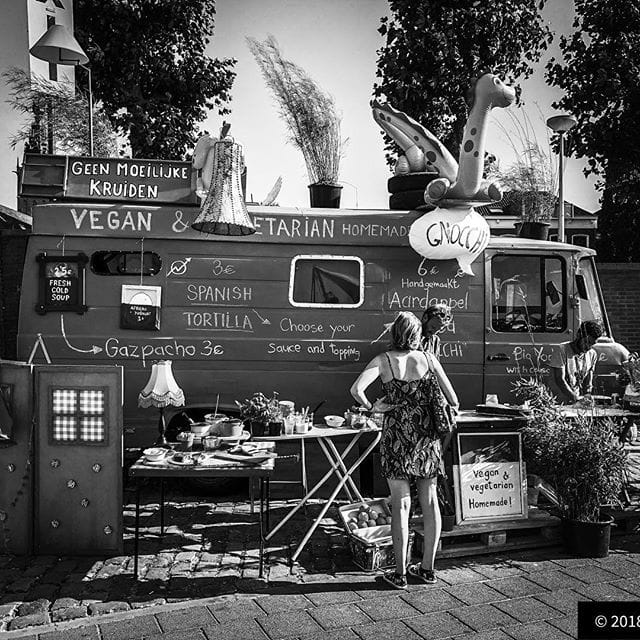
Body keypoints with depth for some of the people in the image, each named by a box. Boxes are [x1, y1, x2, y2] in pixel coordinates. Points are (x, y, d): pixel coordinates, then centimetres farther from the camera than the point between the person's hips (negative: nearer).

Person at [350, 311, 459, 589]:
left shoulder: (384, 360, -6)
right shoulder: (428, 358, 0)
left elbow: (357, 389, -22)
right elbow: (453, 402, 0)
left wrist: (372, 407, -5)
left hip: (397, 436, -2)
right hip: (427, 434, 2)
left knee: (401, 503, 4)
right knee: (429, 500, 12)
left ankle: (400, 573, 11)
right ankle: (428, 568, 24)